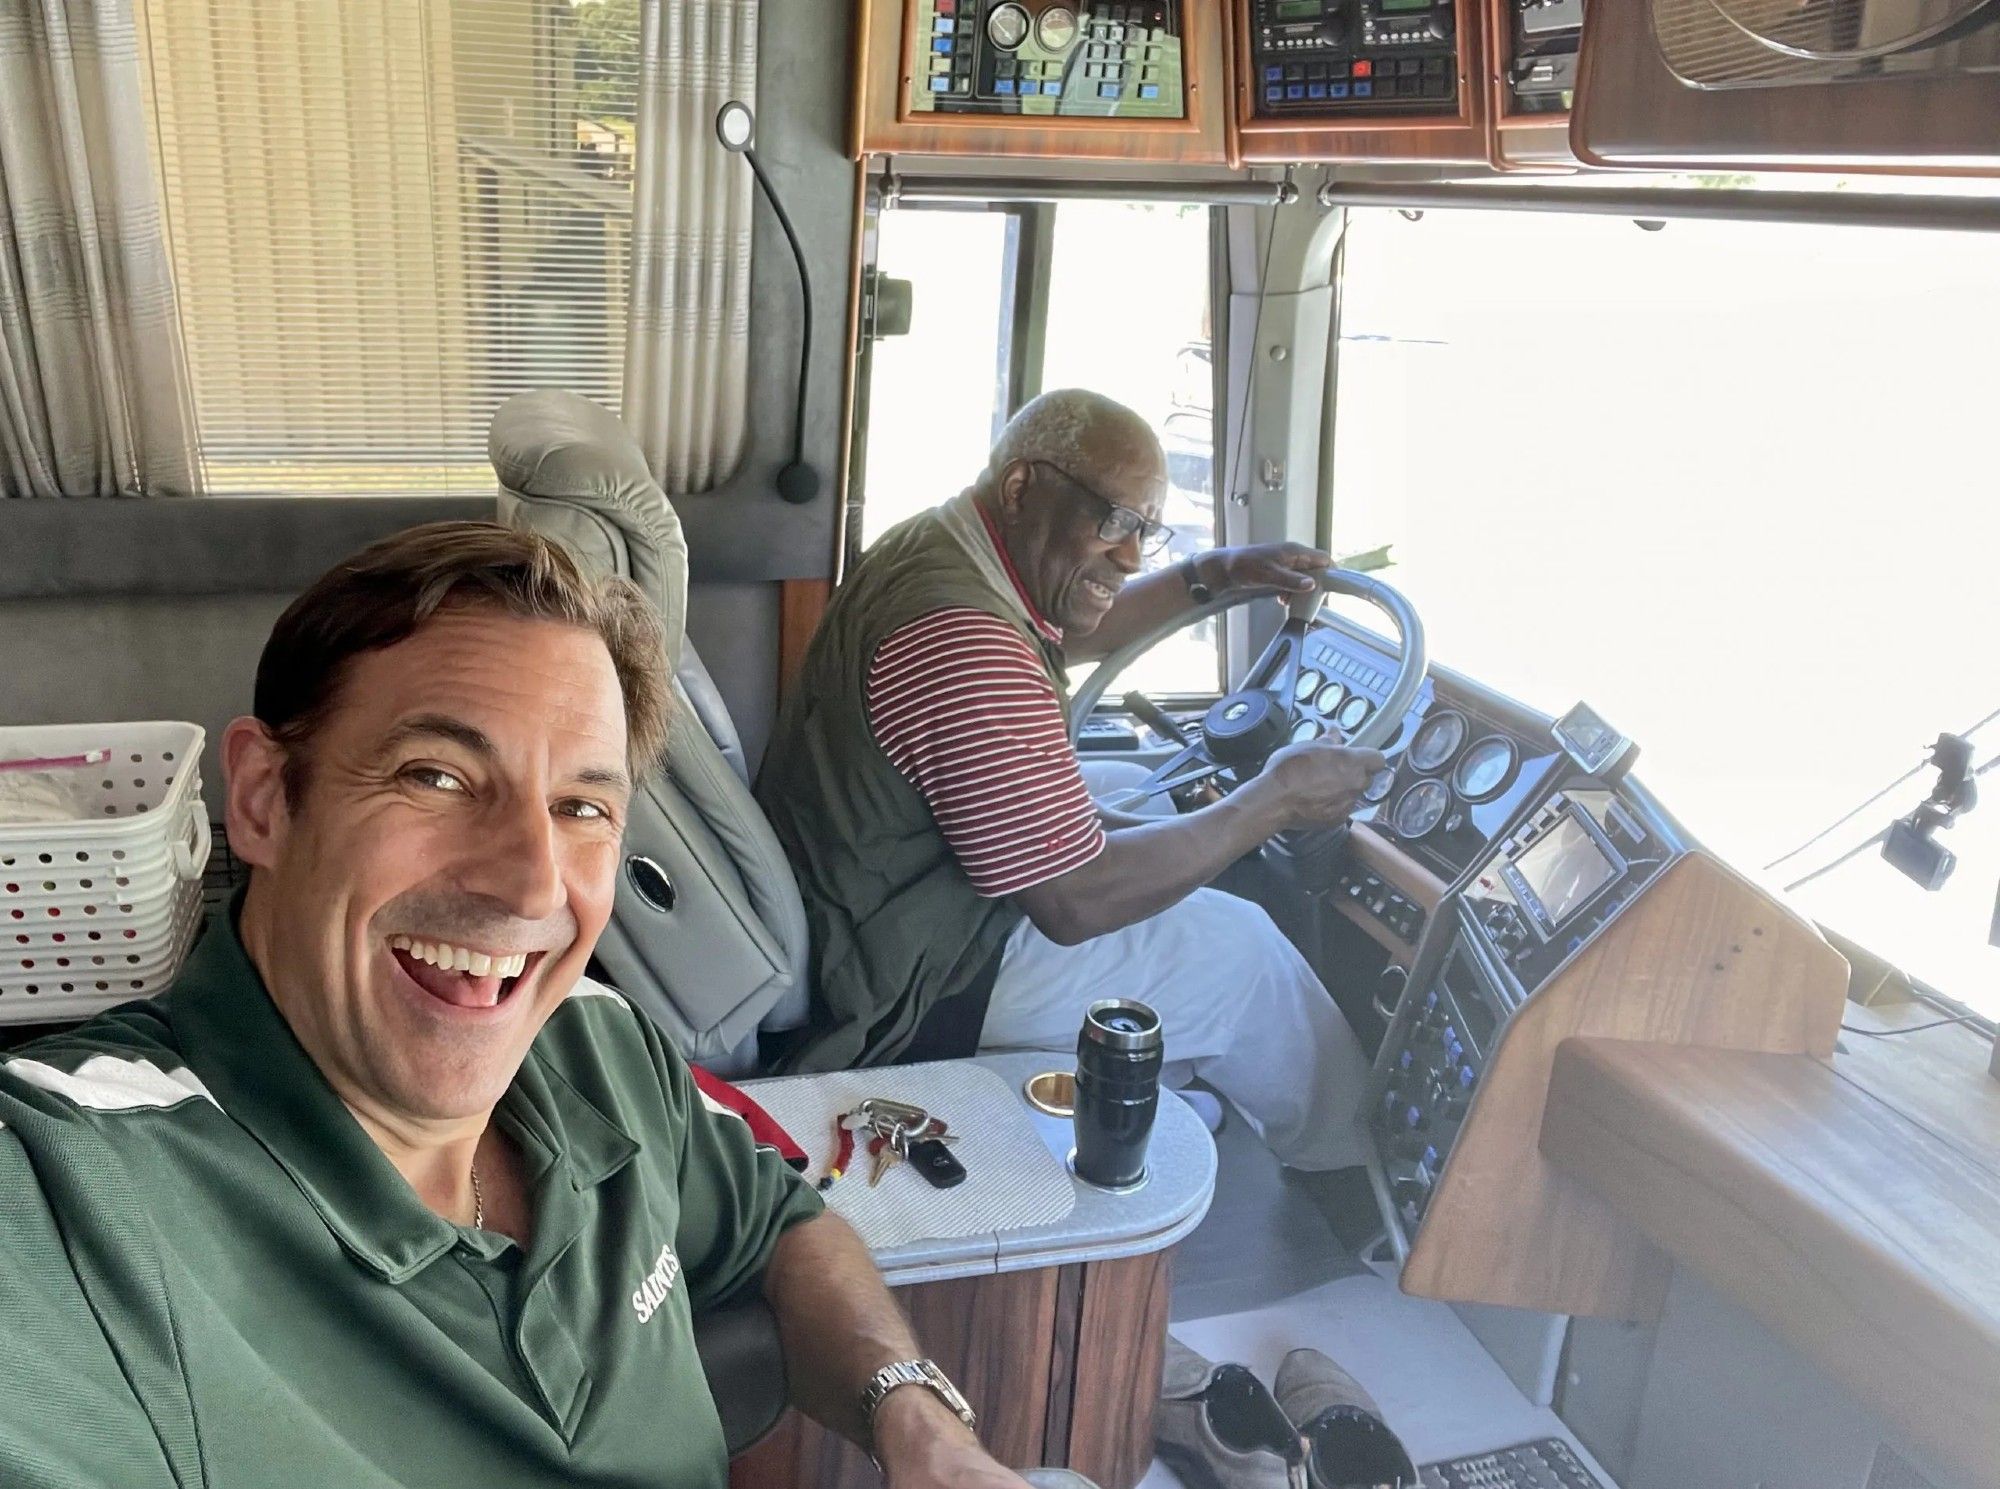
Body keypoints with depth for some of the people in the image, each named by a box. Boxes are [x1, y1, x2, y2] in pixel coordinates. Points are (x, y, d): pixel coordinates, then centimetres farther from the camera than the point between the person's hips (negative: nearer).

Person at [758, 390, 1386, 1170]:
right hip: (910, 992, -10)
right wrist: (1278, 797, -20)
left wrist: (1211, 574, 10)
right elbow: (1076, 903, -29)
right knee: (1244, 953, 0)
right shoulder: (963, 642, -33)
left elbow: (1069, 632, 22)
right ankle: (1345, 1170, 25)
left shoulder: (930, 545, 0)